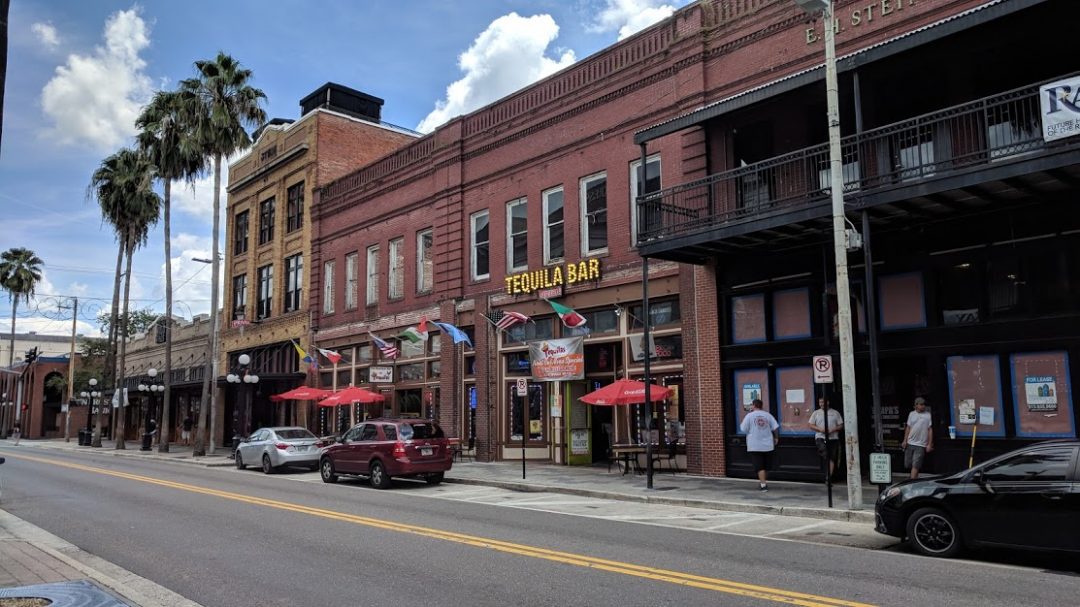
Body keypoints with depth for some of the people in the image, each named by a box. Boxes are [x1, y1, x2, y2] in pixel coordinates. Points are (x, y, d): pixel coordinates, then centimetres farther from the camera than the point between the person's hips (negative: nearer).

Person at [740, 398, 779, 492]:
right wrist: (776, 437, 14)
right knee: (766, 466, 17)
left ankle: (763, 485, -13)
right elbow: (775, 427, 1)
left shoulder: (749, 416, -7)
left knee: (760, 466, -4)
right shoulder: (768, 415, 4)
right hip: (768, 445, 4)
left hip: (755, 446, -4)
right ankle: (764, 482, 29)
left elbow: (744, 430, -6)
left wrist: (741, 425, 12)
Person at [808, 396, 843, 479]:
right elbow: (811, 426, 7)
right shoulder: (816, 413, 11)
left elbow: (841, 425, 7)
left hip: (833, 438, 1)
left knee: (832, 458, 0)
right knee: (825, 455, -21)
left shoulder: (835, 413, 10)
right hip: (820, 437, -1)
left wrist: (832, 430, -11)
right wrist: (820, 429, -10)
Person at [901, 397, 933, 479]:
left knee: (915, 465, -10)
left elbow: (930, 430, -3)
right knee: (908, 464, 8)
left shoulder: (928, 415, -3)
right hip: (910, 443, 4)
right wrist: (905, 440, 8)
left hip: (921, 445, -4)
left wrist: (929, 444, -7)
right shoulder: (911, 414, 9)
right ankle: (915, 480, 26)